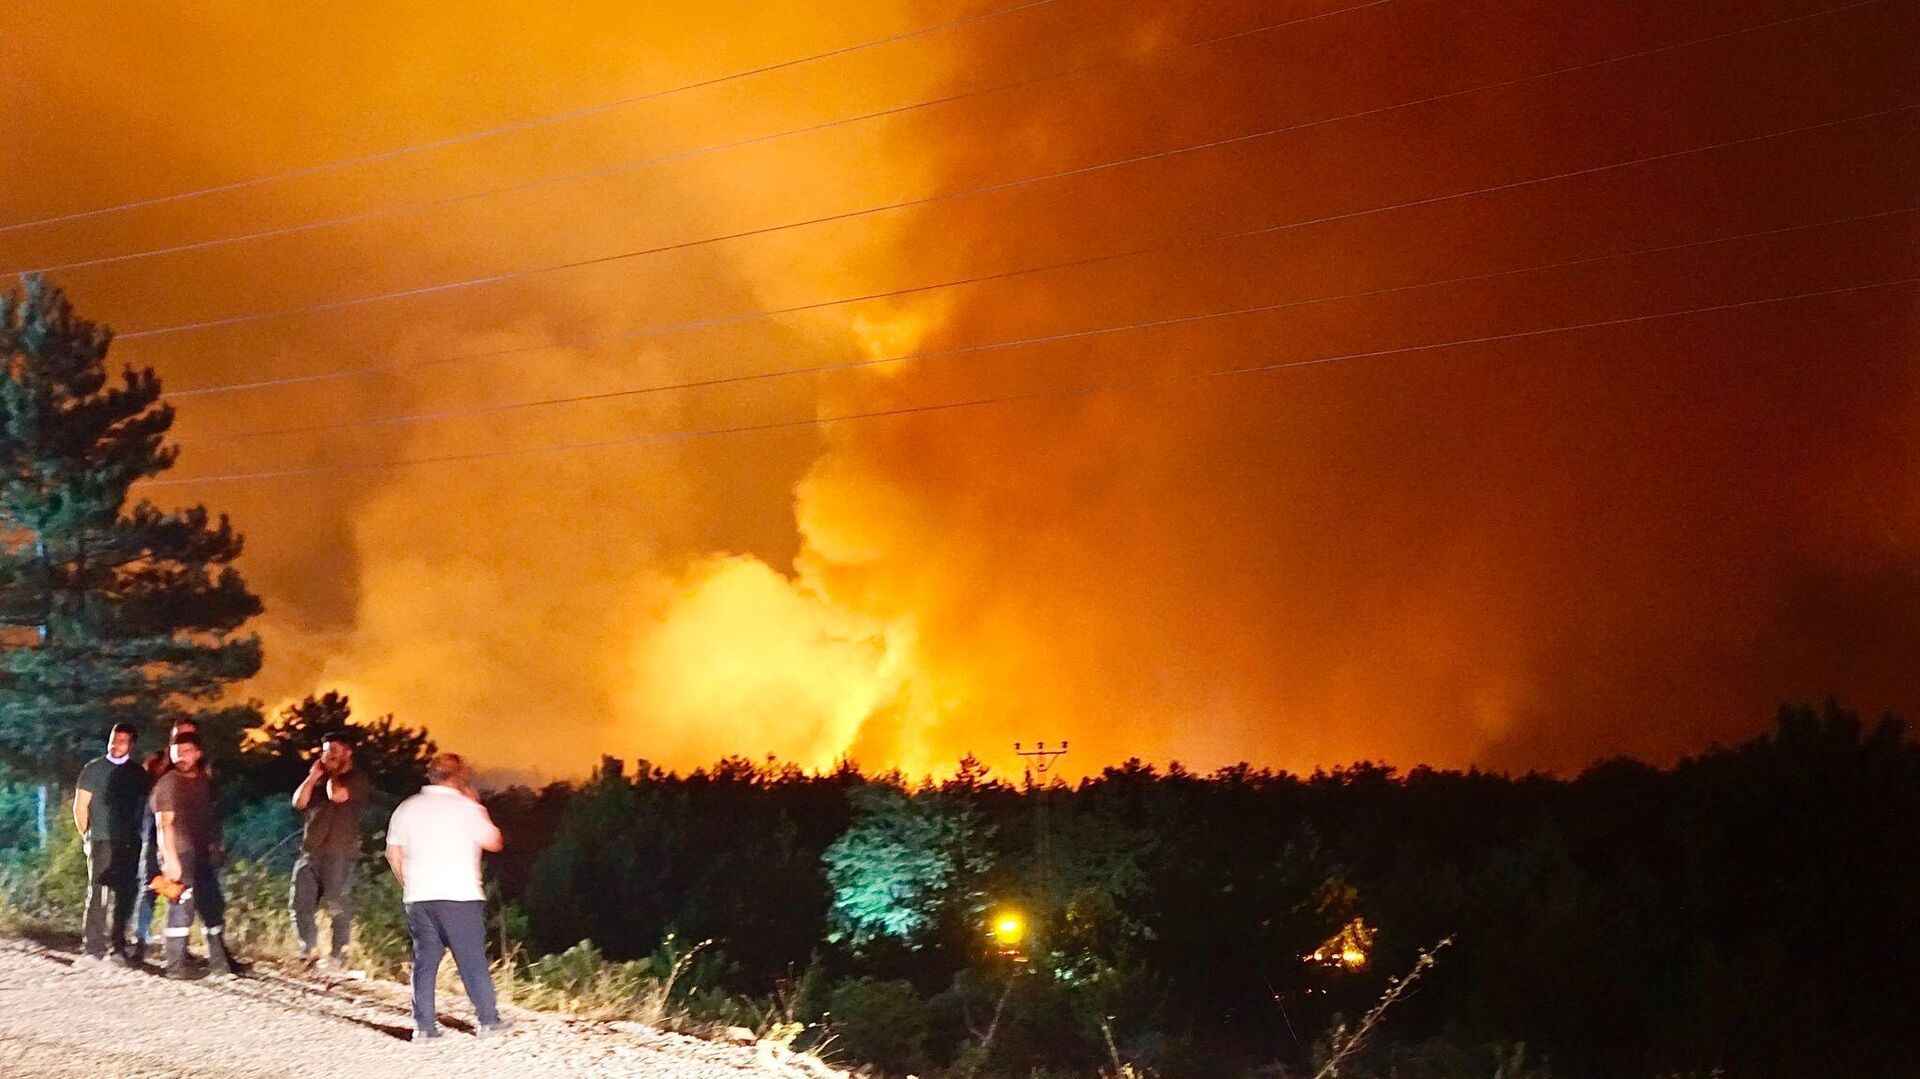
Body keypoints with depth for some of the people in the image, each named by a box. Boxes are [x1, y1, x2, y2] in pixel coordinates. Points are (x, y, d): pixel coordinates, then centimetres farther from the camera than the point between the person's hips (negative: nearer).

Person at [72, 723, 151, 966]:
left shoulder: (138, 773, 12)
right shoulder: (94, 769, 4)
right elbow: (80, 807, 5)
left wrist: (136, 835, 8)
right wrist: (88, 835, 4)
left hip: (129, 844, 3)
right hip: (102, 843, -3)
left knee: (124, 896, 4)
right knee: (98, 895, -11)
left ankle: (119, 948, 12)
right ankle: (93, 948, -11)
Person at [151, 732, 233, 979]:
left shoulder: (205, 780, 14)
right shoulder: (168, 783, -6)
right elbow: (165, 823, -13)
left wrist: (215, 846, 14)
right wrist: (170, 858, -20)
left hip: (204, 855, 7)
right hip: (180, 856, -7)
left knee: (213, 908, 9)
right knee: (181, 910, -8)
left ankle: (218, 964, 15)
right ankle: (176, 967, -2)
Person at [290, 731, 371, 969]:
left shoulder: (357, 779, 1)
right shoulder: (320, 780, 22)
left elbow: (337, 795, -19)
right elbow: (299, 802, 10)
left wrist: (333, 774, 0)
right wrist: (314, 776, 4)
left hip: (339, 853, -7)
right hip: (311, 851, 7)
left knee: (338, 905, -6)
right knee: (301, 901, 1)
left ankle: (338, 955, -2)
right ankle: (307, 949, 9)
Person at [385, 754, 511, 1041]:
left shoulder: (407, 808, 8)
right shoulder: (465, 807, -7)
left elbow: (393, 853, 12)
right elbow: (493, 842, 1)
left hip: (418, 898, 4)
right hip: (459, 896, -4)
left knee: (425, 961, 8)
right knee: (473, 961, 2)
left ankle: (424, 1025, 4)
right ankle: (488, 1020, 6)